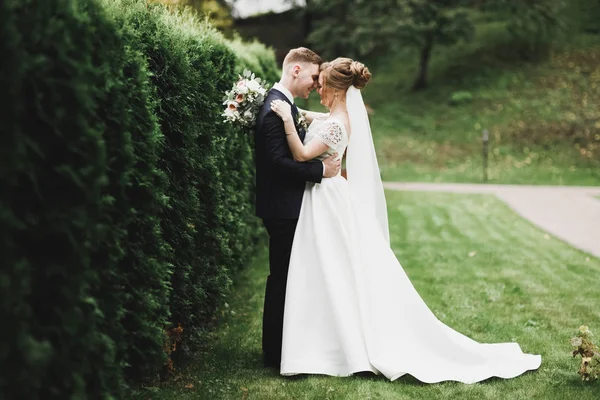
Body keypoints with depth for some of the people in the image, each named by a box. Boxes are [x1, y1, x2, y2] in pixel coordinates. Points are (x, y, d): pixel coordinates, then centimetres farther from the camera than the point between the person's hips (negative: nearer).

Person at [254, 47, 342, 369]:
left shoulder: (285, 105, 15)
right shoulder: (276, 108, -18)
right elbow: (277, 160, -26)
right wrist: (321, 169, -22)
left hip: (287, 207, 10)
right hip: (283, 208, -10)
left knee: (286, 278, 16)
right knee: (281, 279, -2)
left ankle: (278, 347, 26)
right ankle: (275, 352, 7)